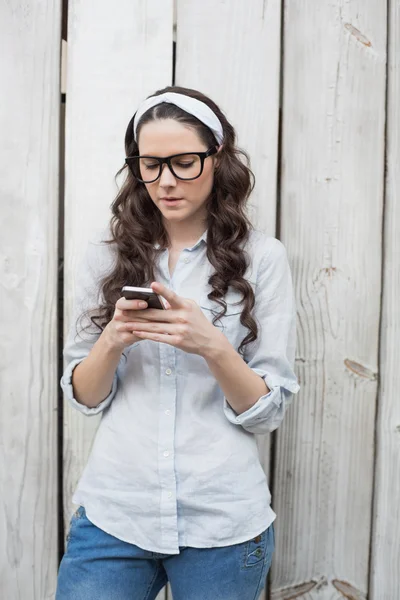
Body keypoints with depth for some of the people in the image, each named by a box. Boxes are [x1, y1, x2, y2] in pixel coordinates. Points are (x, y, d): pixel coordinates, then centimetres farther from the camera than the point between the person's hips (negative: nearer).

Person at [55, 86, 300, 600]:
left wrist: (211, 345, -22)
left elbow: (268, 412, -5)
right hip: (112, 514, 2)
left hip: (223, 521, -1)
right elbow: (83, 397, 5)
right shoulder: (106, 255, 2)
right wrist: (113, 341, -15)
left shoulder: (261, 257, -4)